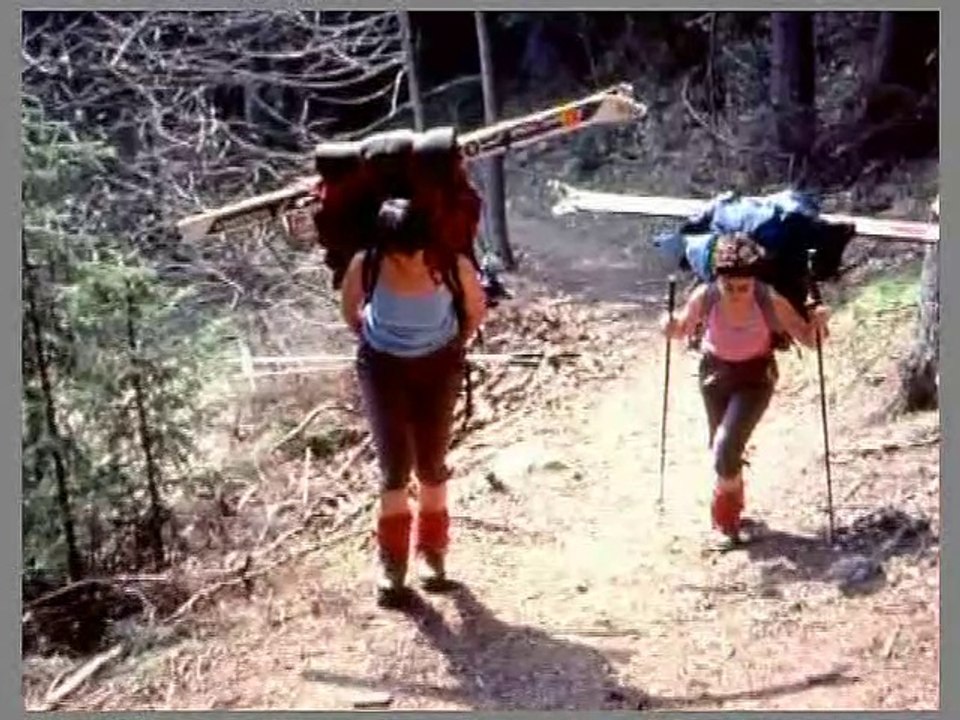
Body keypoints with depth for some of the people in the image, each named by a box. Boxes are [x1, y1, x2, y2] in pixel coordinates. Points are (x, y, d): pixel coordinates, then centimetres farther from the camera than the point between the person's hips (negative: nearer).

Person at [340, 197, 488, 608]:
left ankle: (432, 550, 30)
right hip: (383, 366, 0)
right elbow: (349, 310, -1)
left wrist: (455, 347, 5)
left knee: (431, 464, 9)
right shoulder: (365, 267, -24)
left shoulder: (454, 268, -25)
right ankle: (391, 561, 12)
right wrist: (373, 341, 5)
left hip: (438, 366, 0)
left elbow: (477, 310, -3)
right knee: (395, 466, -5)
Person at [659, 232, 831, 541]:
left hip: (755, 376, -3)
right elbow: (682, 328, -2)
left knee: (727, 444, -18)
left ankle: (726, 498, 15)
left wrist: (818, 322, -36)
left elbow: (808, 338, -16)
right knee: (718, 444, 16)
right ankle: (733, 498, 48)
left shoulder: (770, 301, -26)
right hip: (714, 372, 3)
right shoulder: (705, 297, -22)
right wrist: (670, 327, -24)